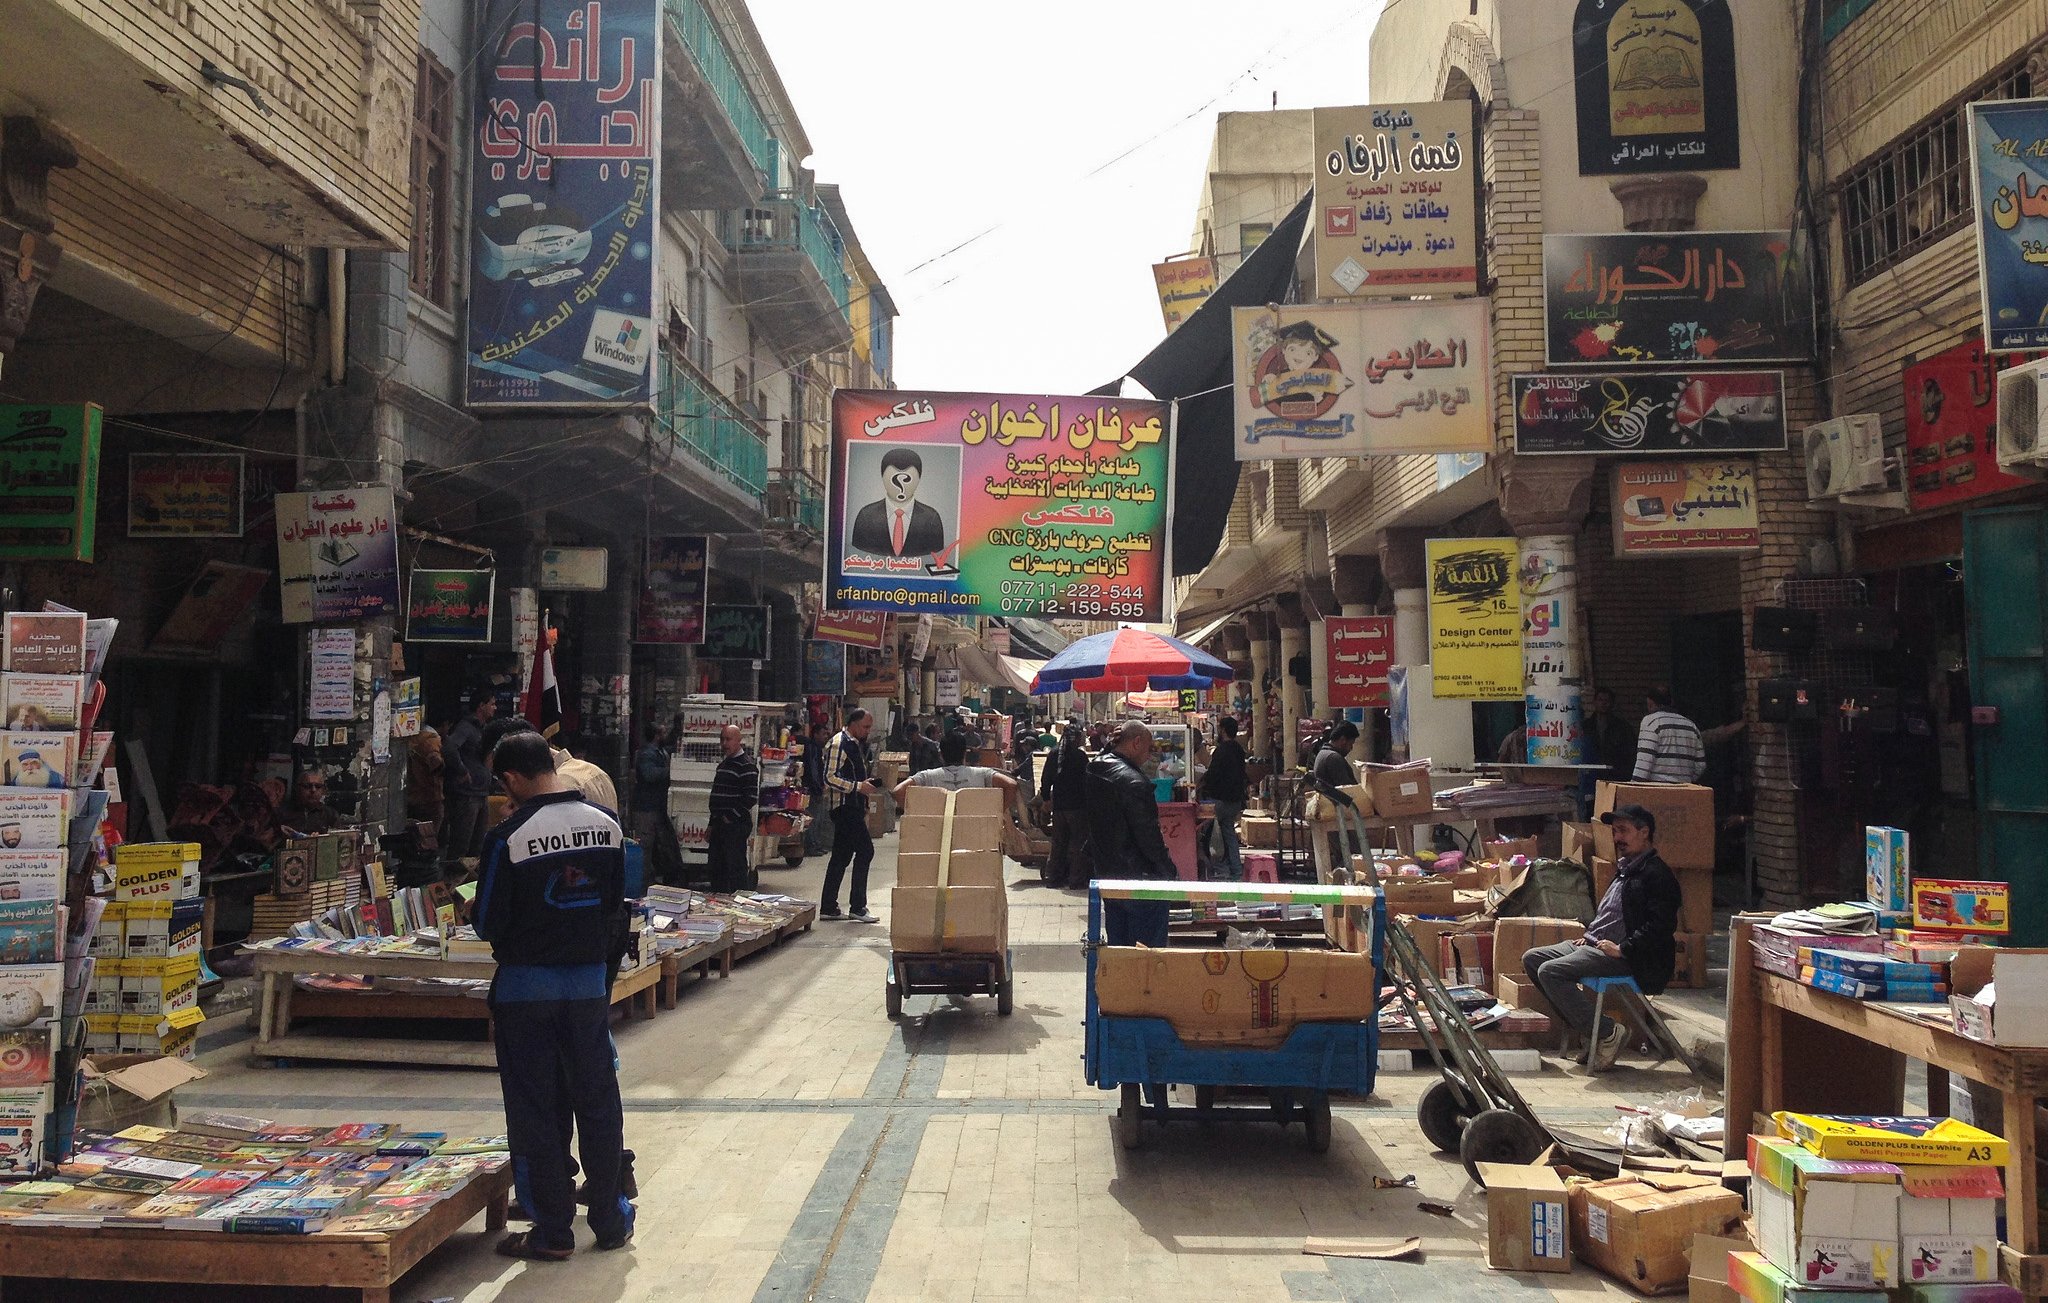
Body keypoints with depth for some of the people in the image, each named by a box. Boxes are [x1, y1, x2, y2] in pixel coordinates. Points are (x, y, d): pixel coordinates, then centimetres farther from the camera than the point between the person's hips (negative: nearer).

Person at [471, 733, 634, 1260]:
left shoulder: (508, 837, -16)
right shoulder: (607, 826, -2)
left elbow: (489, 923, -9)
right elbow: (615, 910, 6)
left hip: (526, 984, -4)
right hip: (590, 980, 4)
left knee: (535, 1108, 7)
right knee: (597, 1099, 13)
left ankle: (553, 1231, 14)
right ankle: (611, 1220, 23)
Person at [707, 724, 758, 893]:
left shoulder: (747, 765, -11)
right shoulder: (724, 764, 19)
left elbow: (751, 797, -19)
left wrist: (732, 816, -17)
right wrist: (712, 824, 20)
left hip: (736, 826, -9)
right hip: (720, 825, 10)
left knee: (736, 868, -8)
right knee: (717, 870, 13)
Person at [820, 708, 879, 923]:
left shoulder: (858, 744, 18)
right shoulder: (838, 743, -12)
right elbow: (830, 778, -20)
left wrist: (869, 783, 13)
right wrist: (858, 786, -21)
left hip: (854, 807, 10)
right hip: (844, 806, -10)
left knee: (842, 856, 11)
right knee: (865, 850, -11)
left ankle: (828, 908, 16)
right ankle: (857, 907, -6)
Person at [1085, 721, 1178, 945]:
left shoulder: (1093, 772, 7)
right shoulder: (1133, 782, -20)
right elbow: (1149, 837, -18)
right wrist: (1172, 872, -9)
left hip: (1106, 874, 9)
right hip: (1139, 880, -9)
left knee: (1118, 949, 16)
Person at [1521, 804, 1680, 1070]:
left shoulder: (1656, 874, -11)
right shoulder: (1625, 870, 21)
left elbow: (1661, 925, -21)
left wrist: (1622, 948, -21)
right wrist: (1589, 935, 14)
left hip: (1627, 959, -11)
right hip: (1592, 946, 11)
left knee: (1550, 971, -24)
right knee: (1531, 959, 3)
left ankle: (1607, 1033, -16)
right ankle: (1587, 1026, 2)